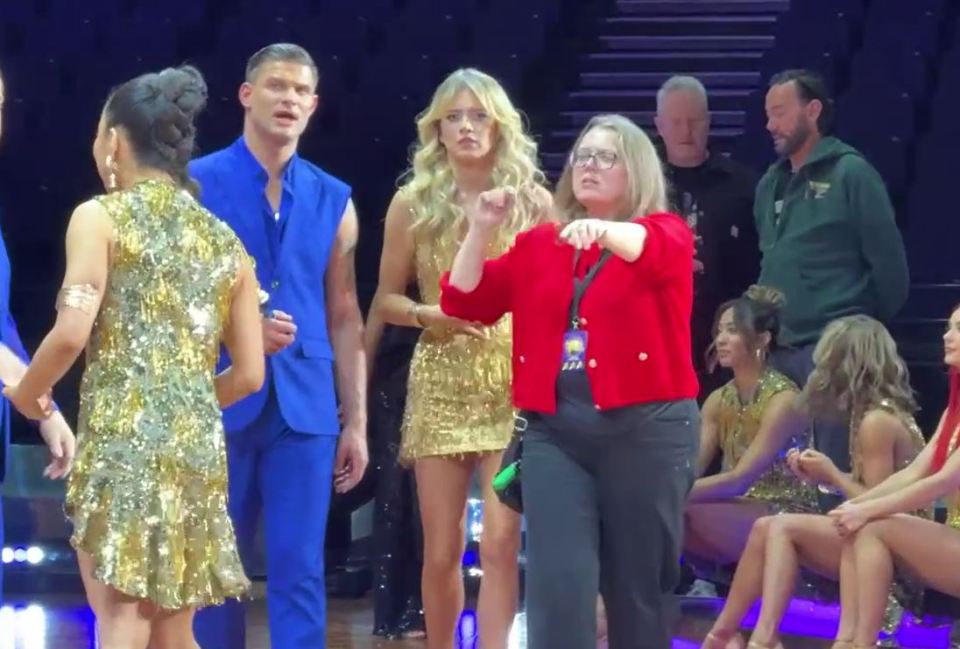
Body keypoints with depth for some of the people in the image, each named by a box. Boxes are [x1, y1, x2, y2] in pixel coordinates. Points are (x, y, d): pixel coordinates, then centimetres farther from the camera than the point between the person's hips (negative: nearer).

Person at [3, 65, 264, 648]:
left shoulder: (101, 217, -1)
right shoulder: (226, 243, 15)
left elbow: (71, 334, -13)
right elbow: (250, 375, 13)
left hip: (121, 440, -5)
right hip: (199, 450, 5)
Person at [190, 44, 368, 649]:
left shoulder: (334, 199, 10)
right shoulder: (196, 184, 1)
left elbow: (344, 316, 11)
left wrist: (356, 421, 7)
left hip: (305, 407, 2)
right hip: (219, 403, -2)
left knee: (300, 571, -1)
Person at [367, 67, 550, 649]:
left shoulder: (533, 200, 3)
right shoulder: (413, 202, 4)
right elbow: (386, 299, 8)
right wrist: (428, 314, -12)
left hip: (516, 385, -1)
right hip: (441, 386, 1)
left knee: (500, 542, -10)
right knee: (442, 550, 4)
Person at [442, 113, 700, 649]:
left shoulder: (667, 234, 3)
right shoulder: (540, 244, 14)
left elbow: (652, 249, -22)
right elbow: (465, 302, 9)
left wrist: (604, 231, -44)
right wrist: (481, 231, -6)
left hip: (645, 429, -2)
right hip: (554, 431, 3)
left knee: (639, 586, 5)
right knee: (557, 583, -8)